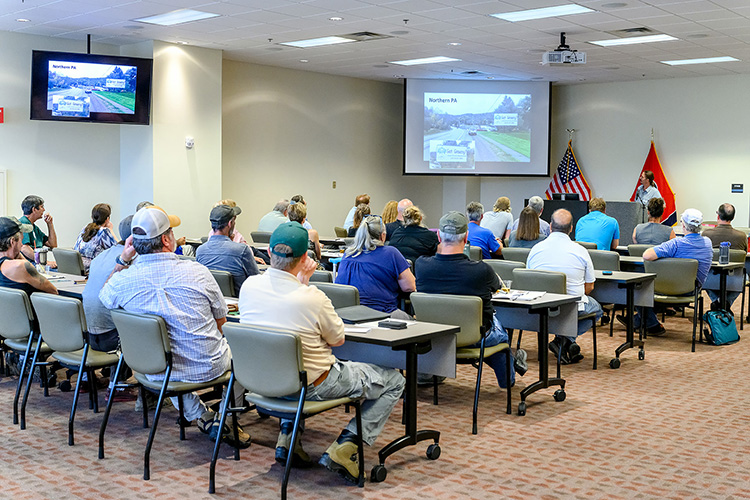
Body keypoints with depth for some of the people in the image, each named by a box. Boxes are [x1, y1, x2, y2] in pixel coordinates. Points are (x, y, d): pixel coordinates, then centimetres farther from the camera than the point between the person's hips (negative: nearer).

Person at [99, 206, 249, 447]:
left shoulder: (122, 280, -14)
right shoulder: (197, 271, -16)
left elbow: (104, 296, 14)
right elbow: (221, 320, -1)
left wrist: (122, 260, 9)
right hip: (207, 367, -2)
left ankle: (201, 416, 28)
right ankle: (226, 420, 33)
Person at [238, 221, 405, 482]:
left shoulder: (249, 285, -11)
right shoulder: (312, 297, -27)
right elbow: (338, 339, -7)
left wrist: (300, 282, 7)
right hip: (312, 386, -6)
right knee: (394, 381, 8)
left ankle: (287, 439, 26)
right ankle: (343, 448, -1)